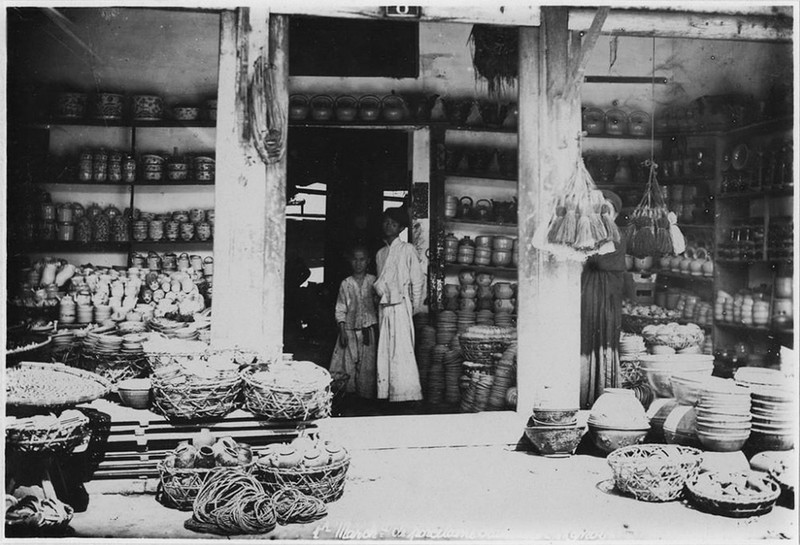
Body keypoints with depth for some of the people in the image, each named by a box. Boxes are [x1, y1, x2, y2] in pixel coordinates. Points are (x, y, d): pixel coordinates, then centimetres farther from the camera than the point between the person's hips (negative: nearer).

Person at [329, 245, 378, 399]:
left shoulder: (373, 281, 4)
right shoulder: (345, 284, 4)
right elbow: (340, 309, 4)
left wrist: (377, 328, 0)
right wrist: (342, 330, -4)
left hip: (369, 329, 0)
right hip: (350, 330, 0)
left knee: (367, 366, 0)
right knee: (347, 365, -1)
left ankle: (366, 395, 9)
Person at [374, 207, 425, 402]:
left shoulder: (407, 249, -3)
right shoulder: (380, 254, 16)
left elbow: (418, 280, -3)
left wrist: (414, 307, -1)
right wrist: (379, 295, 10)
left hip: (401, 307, -6)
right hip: (384, 308, 6)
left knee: (402, 353, -10)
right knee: (384, 354, 7)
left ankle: (407, 396, -6)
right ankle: (384, 395, 13)